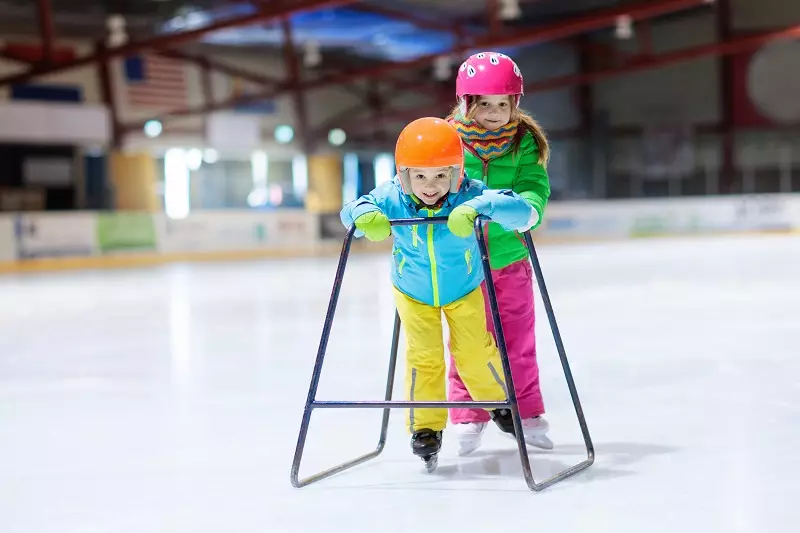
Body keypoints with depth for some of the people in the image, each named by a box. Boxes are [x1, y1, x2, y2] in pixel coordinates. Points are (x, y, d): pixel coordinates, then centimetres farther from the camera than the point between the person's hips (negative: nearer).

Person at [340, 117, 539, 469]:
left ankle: (499, 402, 37)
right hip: (413, 293, 1)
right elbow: (351, 211, -25)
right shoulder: (392, 199, -31)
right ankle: (425, 428, 16)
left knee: (474, 351, 6)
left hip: (464, 290, 0)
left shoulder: (468, 197, -34)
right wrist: (365, 216, -49)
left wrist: (479, 207, -61)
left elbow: (523, 212, -43)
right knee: (423, 357, -2)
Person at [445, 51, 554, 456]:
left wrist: (527, 206, -34)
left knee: (519, 342, 13)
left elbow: (535, 186, -12)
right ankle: (468, 419, 19)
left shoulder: (524, 142, -4)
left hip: (510, 258, 1)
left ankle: (527, 414, 27)